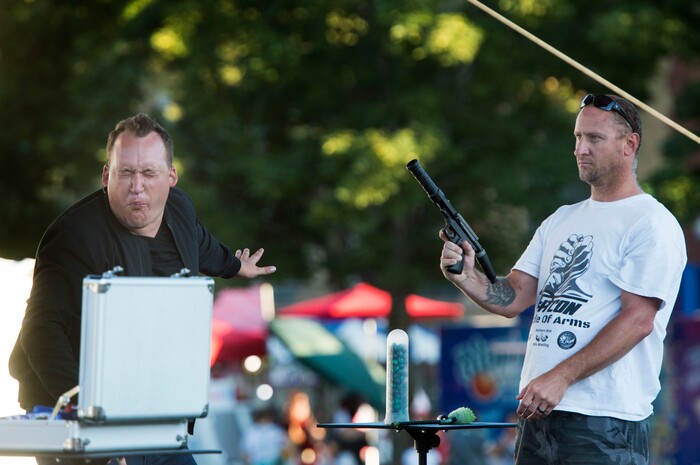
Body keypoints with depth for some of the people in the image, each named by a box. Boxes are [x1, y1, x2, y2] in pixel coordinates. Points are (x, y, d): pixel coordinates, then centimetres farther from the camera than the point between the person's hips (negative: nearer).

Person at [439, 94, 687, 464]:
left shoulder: (651, 224, -5)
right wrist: (467, 277, -8)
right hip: (536, 412, 7)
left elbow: (637, 320, -15)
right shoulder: (561, 221, 19)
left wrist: (561, 378, -20)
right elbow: (513, 298, 13)